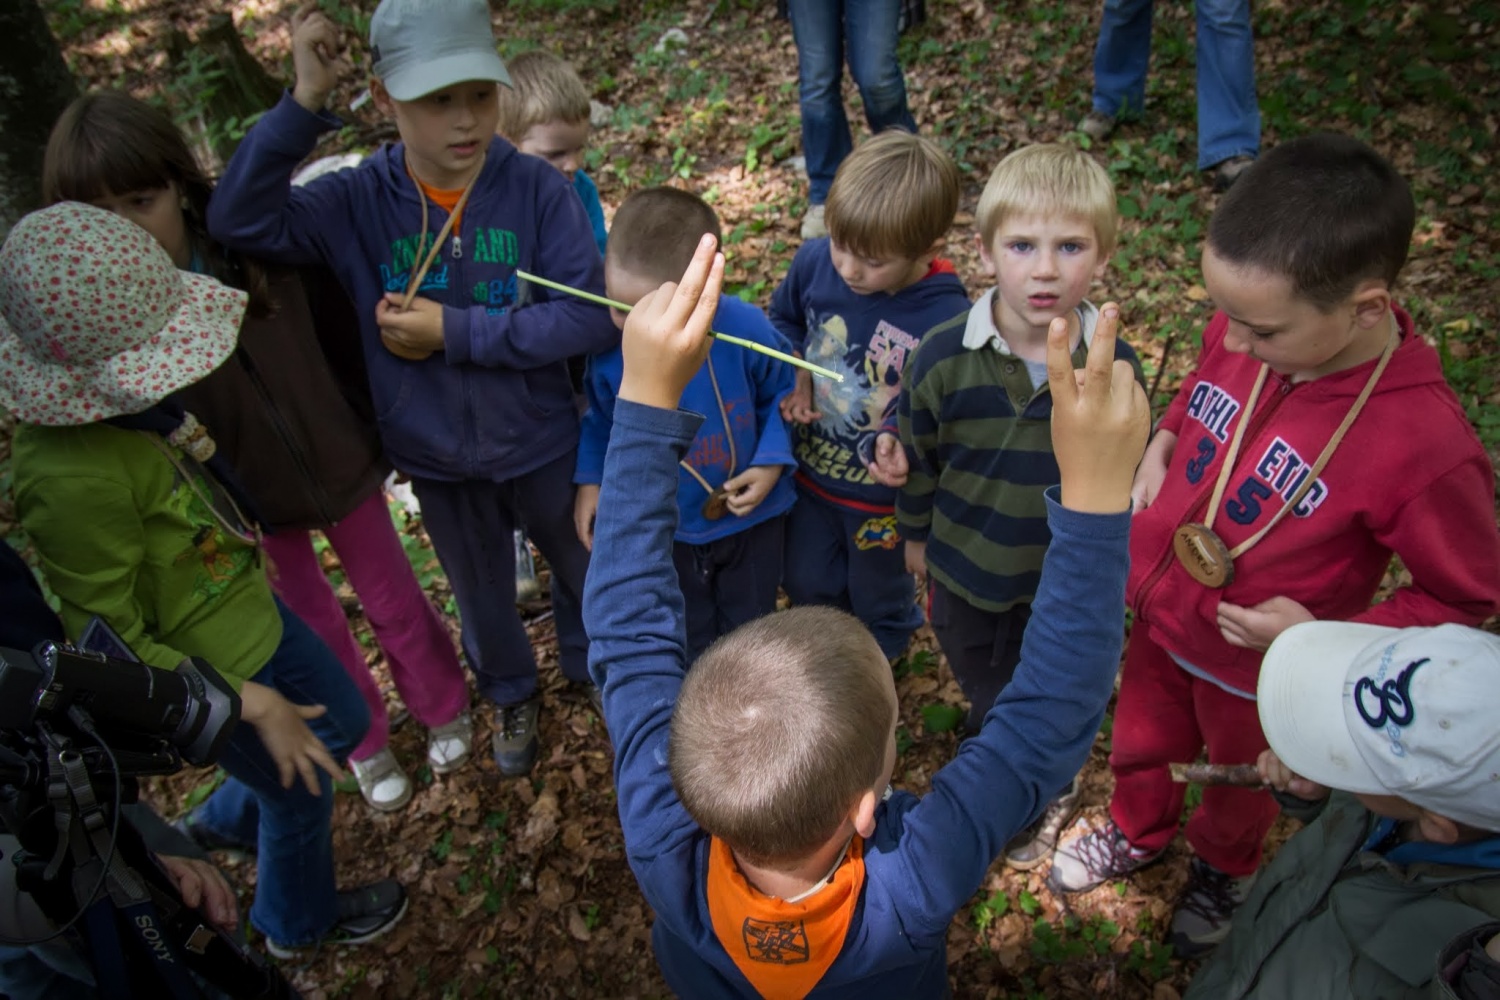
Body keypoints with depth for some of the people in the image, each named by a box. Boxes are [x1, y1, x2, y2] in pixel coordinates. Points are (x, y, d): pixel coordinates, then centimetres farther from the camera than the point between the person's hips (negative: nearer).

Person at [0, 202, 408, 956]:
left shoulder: (118, 396, -15)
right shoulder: (75, 480, -38)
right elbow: (113, 647, -28)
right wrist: (253, 705, -21)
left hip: (249, 611, 8)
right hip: (212, 668, -7)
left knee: (343, 725, 28)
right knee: (298, 797, 19)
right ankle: (298, 924, 52)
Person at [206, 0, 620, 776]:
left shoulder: (536, 188, -20)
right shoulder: (357, 202, -14)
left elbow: (591, 316, -26)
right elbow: (238, 222, -28)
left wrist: (455, 332, -26)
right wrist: (302, 105, -35)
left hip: (540, 443, -1)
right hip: (435, 458, 2)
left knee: (584, 569, 24)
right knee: (481, 594, 25)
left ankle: (593, 666, 57)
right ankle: (511, 694, 56)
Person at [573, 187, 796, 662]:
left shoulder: (746, 329, -28)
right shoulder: (607, 349, -22)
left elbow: (781, 393, -8)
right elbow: (602, 418, 0)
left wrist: (772, 462, -19)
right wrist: (591, 479, -9)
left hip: (751, 516, -1)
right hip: (664, 528, 1)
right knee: (687, 644, 22)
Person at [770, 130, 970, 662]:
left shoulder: (947, 319, -33)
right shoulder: (814, 260, -20)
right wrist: (793, 378, -15)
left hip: (882, 494, -4)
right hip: (809, 469, 4)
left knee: (879, 597, 27)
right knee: (806, 584, 29)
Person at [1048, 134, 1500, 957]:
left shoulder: (1425, 447, -35)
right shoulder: (1245, 330, -21)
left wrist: (1326, 636, -28)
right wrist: (1160, 445, -12)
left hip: (1260, 673, -4)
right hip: (1159, 617, 4)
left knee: (1239, 784, 29)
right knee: (1140, 746, 31)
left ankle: (1223, 868, 64)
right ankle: (1138, 831, 64)